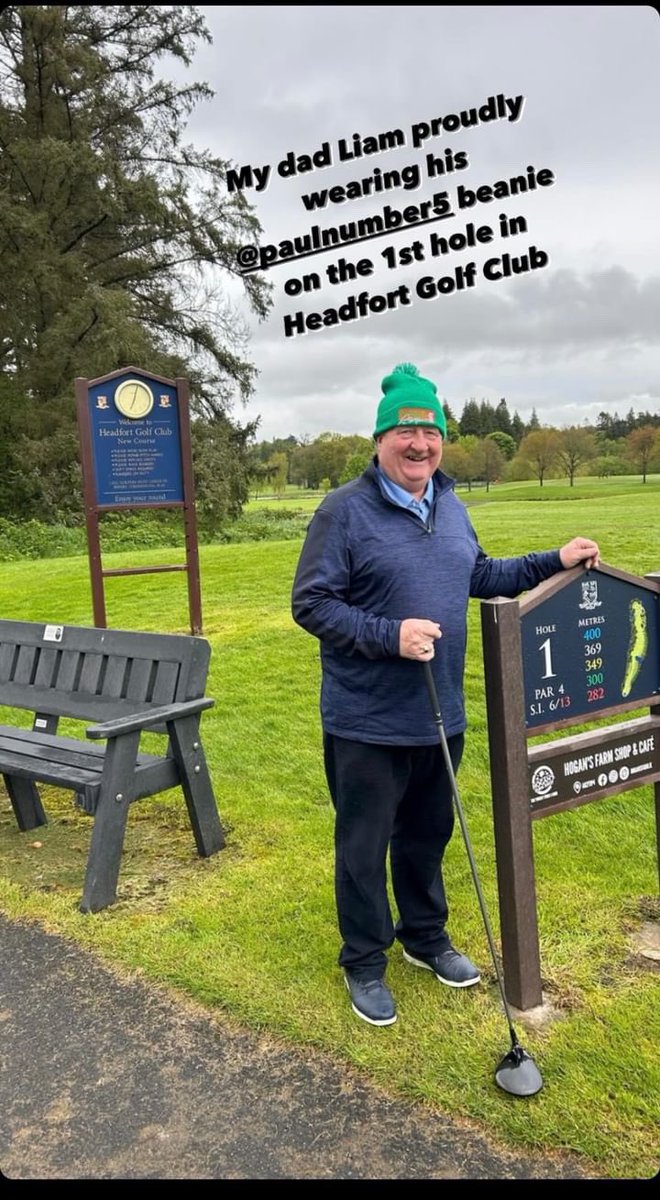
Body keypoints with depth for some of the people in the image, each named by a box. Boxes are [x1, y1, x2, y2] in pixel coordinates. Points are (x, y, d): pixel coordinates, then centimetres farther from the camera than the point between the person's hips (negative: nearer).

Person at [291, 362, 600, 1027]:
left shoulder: (450, 506, 8)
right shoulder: (345, 510, -14)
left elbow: (477, 575, 21)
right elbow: (310, 604, -15)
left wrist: (554, 562, 16)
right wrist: (391, 635, -24)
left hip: (440, 716, 6)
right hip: (367, 723, -6)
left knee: (428, 835, 22)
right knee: (363, 847, 10)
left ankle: (425, 936, 45)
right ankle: (364, 963, 30)